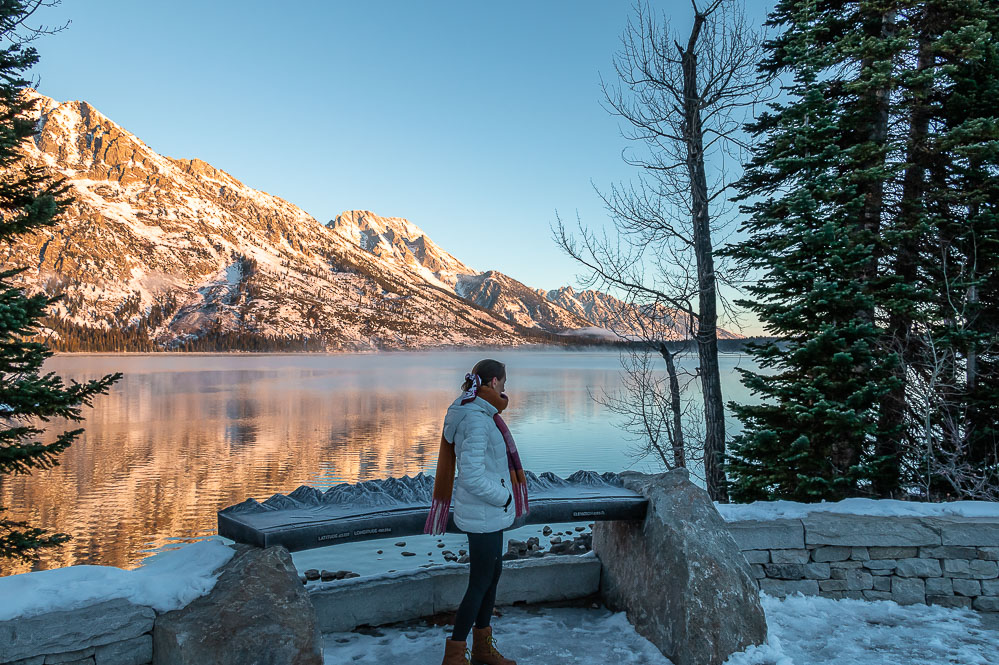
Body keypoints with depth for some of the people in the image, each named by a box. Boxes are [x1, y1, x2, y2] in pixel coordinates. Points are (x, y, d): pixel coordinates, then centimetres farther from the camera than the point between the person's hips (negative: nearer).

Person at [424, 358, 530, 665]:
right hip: (484, 515, -10)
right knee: (480, 583, 2)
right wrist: (504, 497, -15)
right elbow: (472, 476, -28)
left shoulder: (480, 413, 7)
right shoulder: (477, 420, -25)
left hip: (490, 512, 10)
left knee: (493, 573, 20)